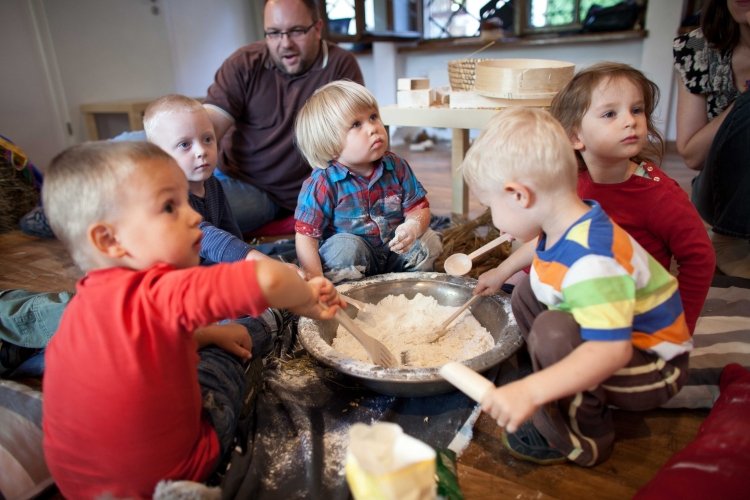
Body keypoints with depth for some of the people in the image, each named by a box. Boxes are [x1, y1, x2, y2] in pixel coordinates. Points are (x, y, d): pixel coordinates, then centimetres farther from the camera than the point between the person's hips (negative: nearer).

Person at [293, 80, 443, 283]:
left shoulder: (396, 167, -7)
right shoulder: (322, 184, -20)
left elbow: (419, 207, -3)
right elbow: (305, 237, -20)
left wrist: (414, 226, -27)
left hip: (394, 250, 4)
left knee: (428, 241, -14)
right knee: (345, 246, -33)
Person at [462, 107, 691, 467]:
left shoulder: (591, 262, -37)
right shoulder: (564, 226, -8)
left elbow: (611, 350, -45)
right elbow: (539, 247, 18)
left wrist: (531, 391, -50)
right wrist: (502, 271, 28)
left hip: (652, 371, -9)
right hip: (607, 338, 9)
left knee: (552, 332, -33)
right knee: (525, 295, 11)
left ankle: (582, 439, -7)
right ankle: (576, 394, 14)